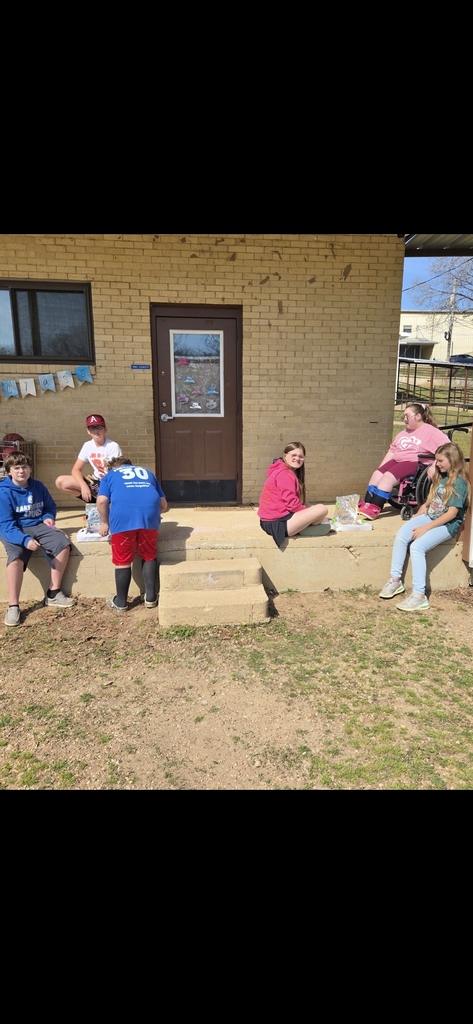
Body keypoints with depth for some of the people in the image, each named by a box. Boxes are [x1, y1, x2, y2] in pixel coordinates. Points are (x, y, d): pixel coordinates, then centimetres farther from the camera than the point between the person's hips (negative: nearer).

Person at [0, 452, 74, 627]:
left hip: (38, 526, 5)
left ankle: (53, 593, -5)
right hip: (14, 531, -5)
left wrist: (48, 517, -5)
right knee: (16, 557, -33)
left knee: (62, 544, -16)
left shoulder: (38, 487, 3)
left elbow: (50, 506, 19)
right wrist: (25, 539, -34)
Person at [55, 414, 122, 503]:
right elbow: (76, 470, 2)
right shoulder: (88, 446, 2)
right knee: (60, 482, -8)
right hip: (96, 483, 6)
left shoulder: (113, 446, -14)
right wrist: (84, 486, -17)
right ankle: (93, 499, -5)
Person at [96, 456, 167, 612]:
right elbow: (163, 504, 28)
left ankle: (121, 602, 22)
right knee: (149, 556, 20)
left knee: (123, 560, 10)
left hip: (123, 515, -2)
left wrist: (105, 523, 21)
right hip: (149, 513, 2)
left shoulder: (109, 475, 26)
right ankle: (151, 598, 24)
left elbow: (102, 501, 7)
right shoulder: (147, 473, 34)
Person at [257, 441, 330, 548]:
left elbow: (291, 502, 17)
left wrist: (309, 509, 4)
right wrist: (310, 512, -5)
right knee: (322, 509, -16)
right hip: (277, 523, -11)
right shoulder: (284, 474, -13)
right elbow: (292, 503, -19)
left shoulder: (284, 472, 20)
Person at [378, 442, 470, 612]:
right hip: (430, 516, 8)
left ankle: (419, 596, -29)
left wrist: (426, 528, -23)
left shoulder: (459, 482, -13)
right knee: (400, 536, -17)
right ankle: (395, 580, -11)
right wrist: (423, 508, 2)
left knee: (417, 546, -29)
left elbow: (452, 513, -20)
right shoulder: (441, 477, 13)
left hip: (447, 524, -8)